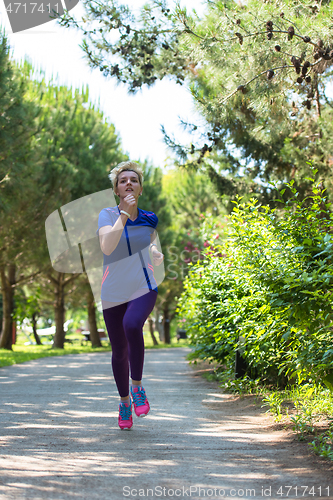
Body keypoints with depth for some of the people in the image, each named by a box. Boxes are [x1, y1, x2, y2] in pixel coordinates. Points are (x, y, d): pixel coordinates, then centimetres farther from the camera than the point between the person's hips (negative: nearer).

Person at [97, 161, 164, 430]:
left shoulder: (149, 220, 5)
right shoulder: (108, 215, -5)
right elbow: (107, 247, -23)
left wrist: (156, 254, 1)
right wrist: (125, 213, -24)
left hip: (143, 288, 0)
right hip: (113, 293, 0)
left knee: (132, 326, -31)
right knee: (119, 350, 5)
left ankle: (137, 386, -11)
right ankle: (124, 401, 28)